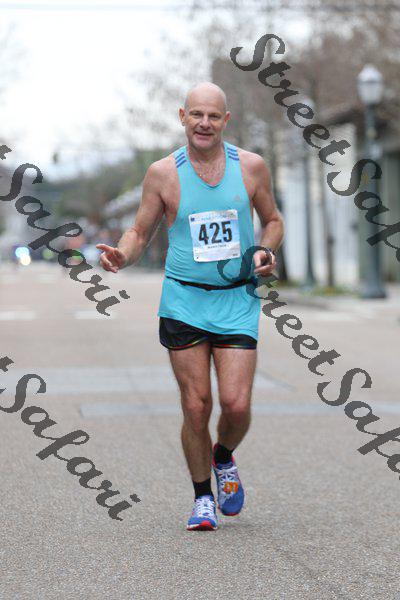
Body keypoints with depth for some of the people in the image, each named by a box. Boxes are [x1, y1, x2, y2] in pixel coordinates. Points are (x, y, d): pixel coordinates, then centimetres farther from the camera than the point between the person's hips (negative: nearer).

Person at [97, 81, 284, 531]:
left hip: (237, 299, 1)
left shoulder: (251, 166, 3)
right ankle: (202, 498, 17)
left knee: (236, 404, -9)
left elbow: (272, 220, 18)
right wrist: (121, 255, -12)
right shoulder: (163, 173, 0)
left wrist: (267, 252, -3)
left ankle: (223, 459, 26)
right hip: (184, 301, -1)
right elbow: (140, 233, 9)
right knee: (196, 406, -2)